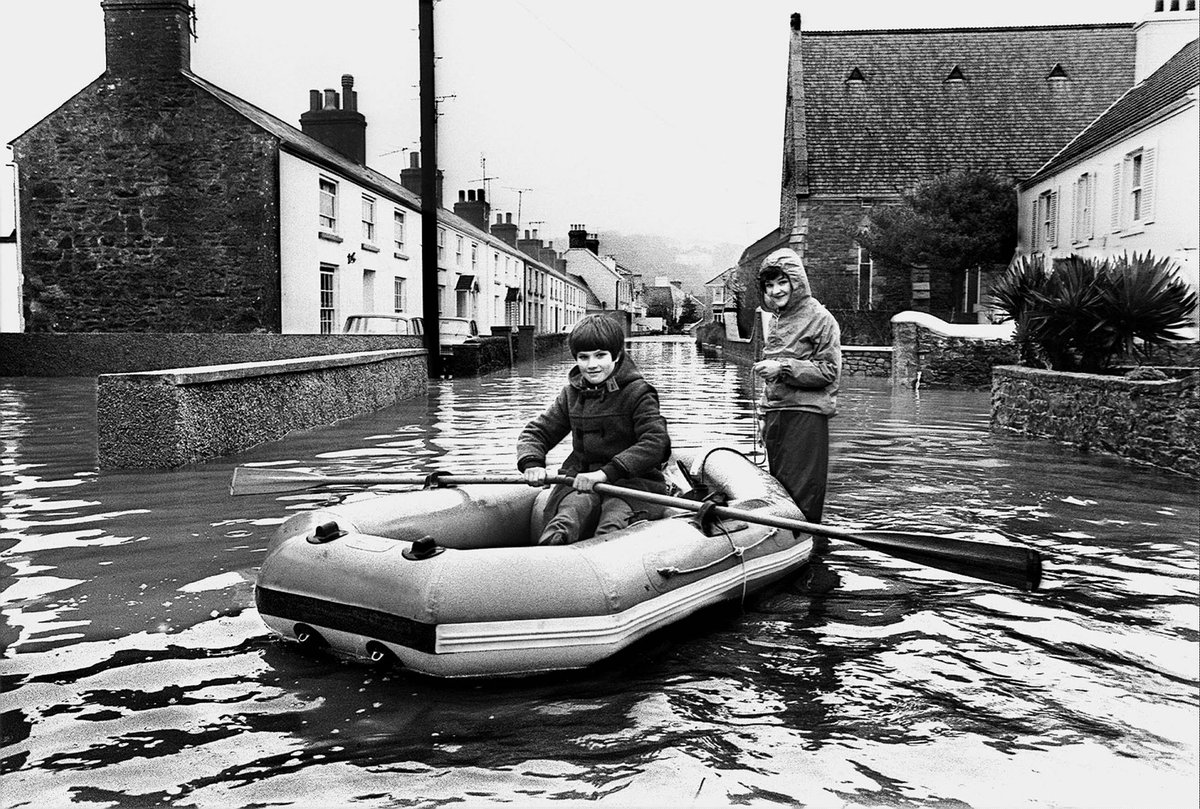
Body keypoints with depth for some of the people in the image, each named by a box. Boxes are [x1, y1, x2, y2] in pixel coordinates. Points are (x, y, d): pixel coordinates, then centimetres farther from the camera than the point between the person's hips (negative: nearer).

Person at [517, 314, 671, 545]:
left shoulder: (637, 393, -4)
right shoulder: (571, 394, 12)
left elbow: (655, 443, -17)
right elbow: (537, 432, 16)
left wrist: (607, 473, -26)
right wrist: (531, 463, -8)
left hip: (634, 480, -2)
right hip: (582, 479, 2)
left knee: (616, 510, -34)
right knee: (578, 504, -32)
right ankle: (548, 548, -57)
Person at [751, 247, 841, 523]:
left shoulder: (820, 318, -7)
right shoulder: (774, 319, 16)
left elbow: (829, 371, -12)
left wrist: (783, 368, -18)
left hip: (806, 415, -7)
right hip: (776, 415, 8)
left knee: (802, 492, -6)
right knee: (778, 487, 11)